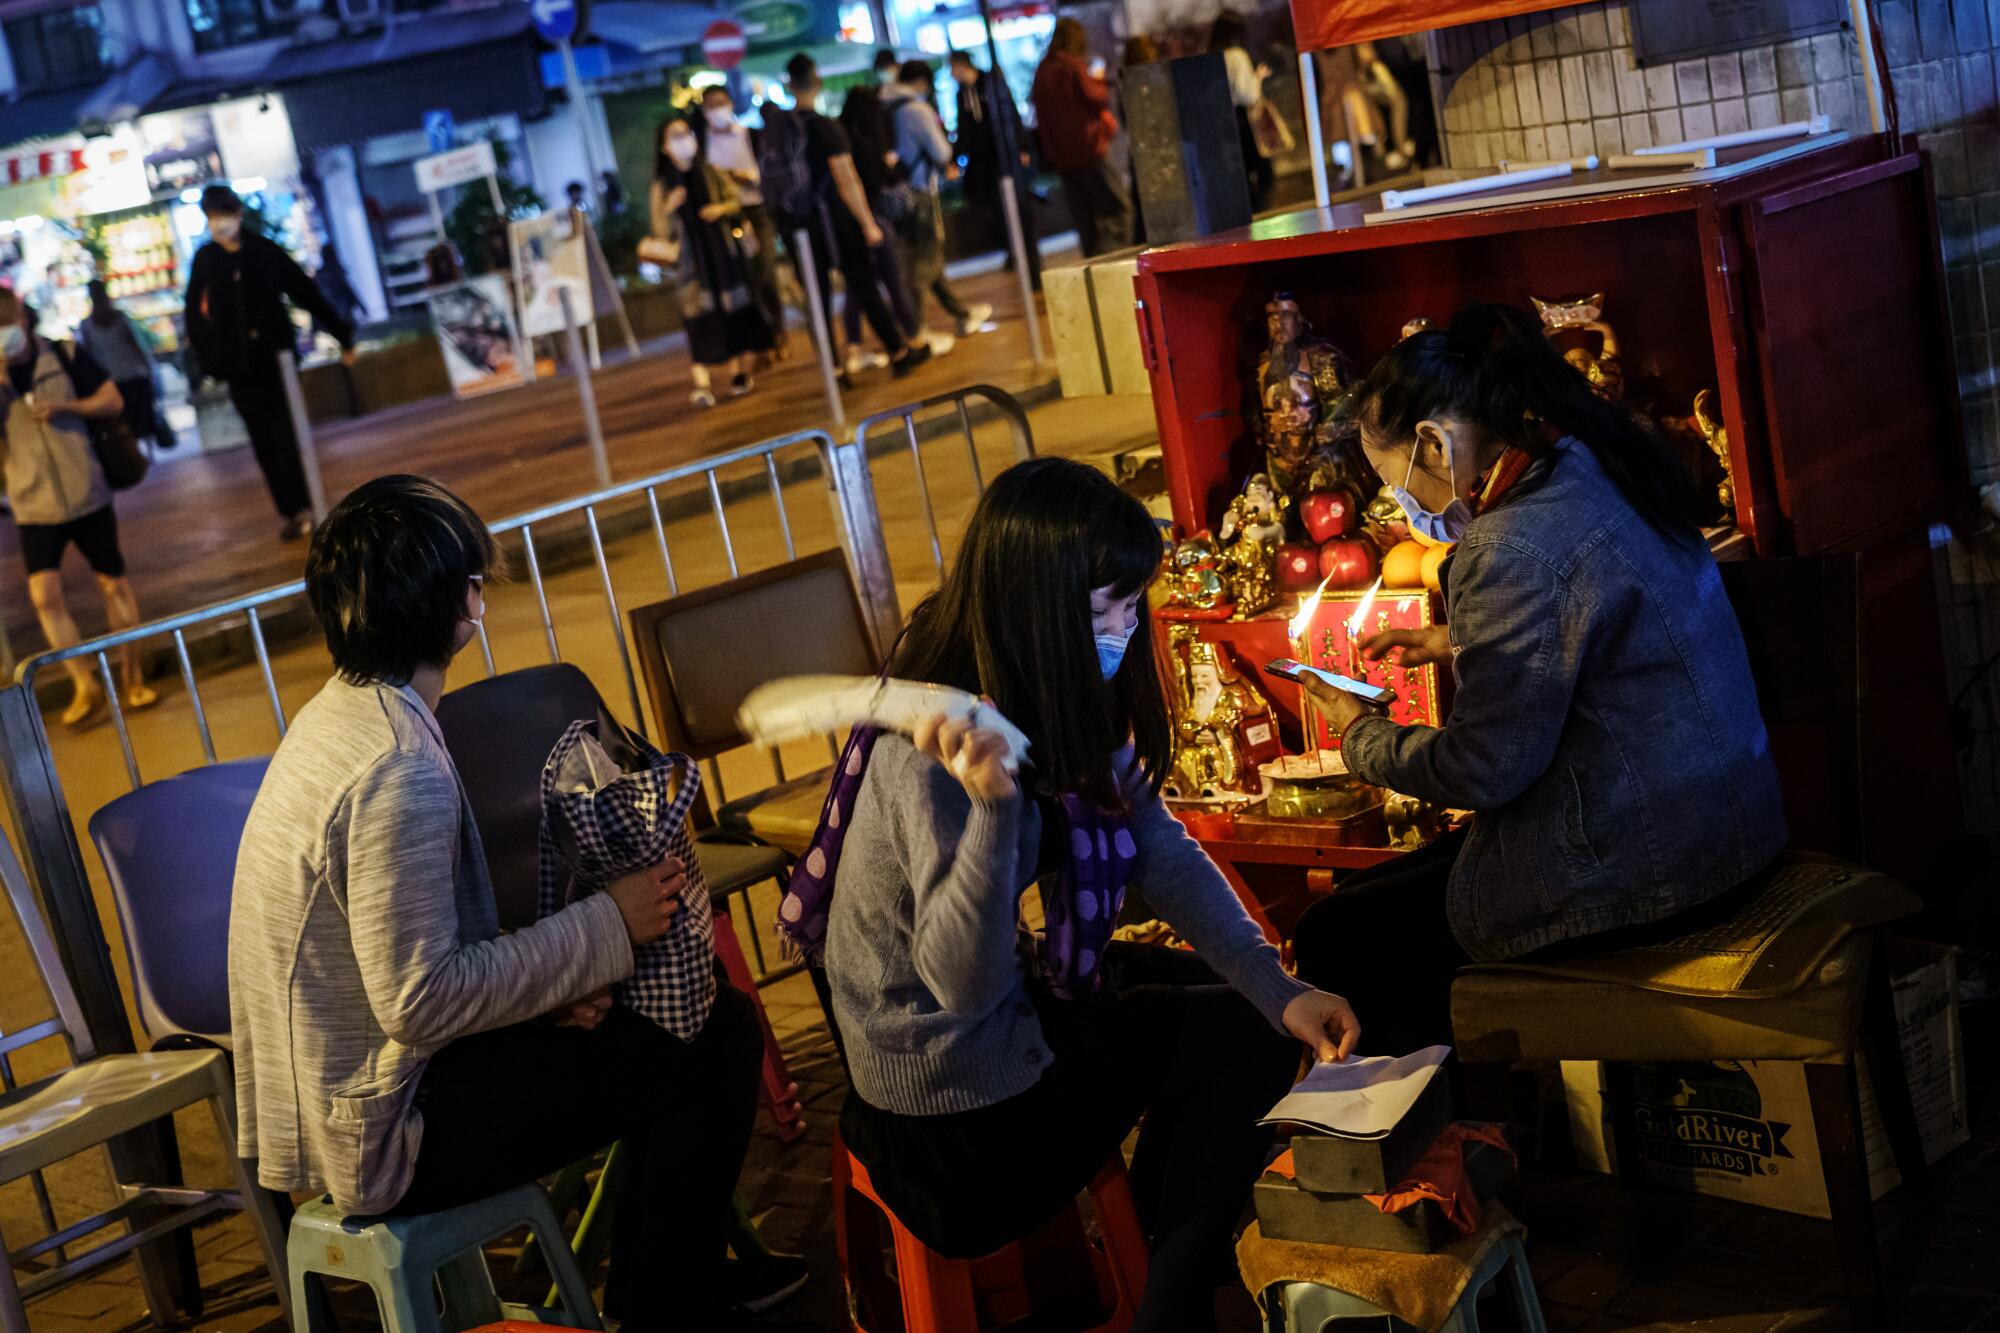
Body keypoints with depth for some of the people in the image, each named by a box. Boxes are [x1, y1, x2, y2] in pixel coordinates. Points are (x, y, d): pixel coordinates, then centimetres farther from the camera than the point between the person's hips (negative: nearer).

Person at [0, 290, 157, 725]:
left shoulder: (65, 357, -2)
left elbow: (113, 400, 2)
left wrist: (63, 406, -14)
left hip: (87, 496, 0)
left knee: (113, 583, 7)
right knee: (45, 594, -11)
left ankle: (132, 678, 21)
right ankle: (84, 686, 1)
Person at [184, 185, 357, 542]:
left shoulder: (265, 251, -1)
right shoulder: (204, 261, 2)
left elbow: (307, 294, 0)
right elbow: (195, 317, 3)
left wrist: (343, 335, 0)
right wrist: (210, 362, -4)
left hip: (275, 358, -1)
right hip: (238, 367, 2)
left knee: (286, 438, -4)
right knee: (265, 443, 4)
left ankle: (301, 508, 1)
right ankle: (292, 511, 9)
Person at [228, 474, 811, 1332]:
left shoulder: (341, 716, 6)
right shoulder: (398, 769, -26)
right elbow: (420, 1001, -27)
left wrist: (545, 979, -2)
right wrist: (605, 928, -18)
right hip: (380, 1133, -10)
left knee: (711, 1012, 13)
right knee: (708, 1058, -9)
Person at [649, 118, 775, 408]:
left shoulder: (711, 173, 6)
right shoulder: (663, 184, 0)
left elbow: (736, 200, 9)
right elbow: (661, 230, -2)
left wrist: (721, 208, -13)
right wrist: (668, 208, -22)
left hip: (724, 252, 2)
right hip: (691, 257, -2)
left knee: (733, 310, 3)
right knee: (701, 317, -11)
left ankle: (739, 371, 16)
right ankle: (702, 383, -19)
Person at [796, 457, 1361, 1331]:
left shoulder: (1053, 704, -4)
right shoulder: (929, 753, -31)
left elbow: (1162, 853, 0)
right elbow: (963, 983, -34)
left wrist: (1278, 989, -11)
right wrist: (991, 803, -49)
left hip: (1008, 1002, 9)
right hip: (957, 1119, -8)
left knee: (1246, 1003, 12)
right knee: (1241, 1039, -3)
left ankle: (1166, 1255, 28)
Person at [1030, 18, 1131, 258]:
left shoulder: (1042, 70, 14)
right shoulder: (1073, 65, -8)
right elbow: (1095, 97, -9)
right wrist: (1099, 82, 9)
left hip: (1060, 155, 7)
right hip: (1087, 148, -7)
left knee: (1086, 219, 10)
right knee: (1117, 207, -5)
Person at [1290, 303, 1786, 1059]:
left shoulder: (1512, 549, -23)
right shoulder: (1593, 472, 5)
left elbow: (1484, 770, -19)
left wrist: (1361, 736, -2)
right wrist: (1459, 644, 23)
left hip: (1631, 874, -10)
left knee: (1334, 939, 2)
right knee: (1382, 896, 23)